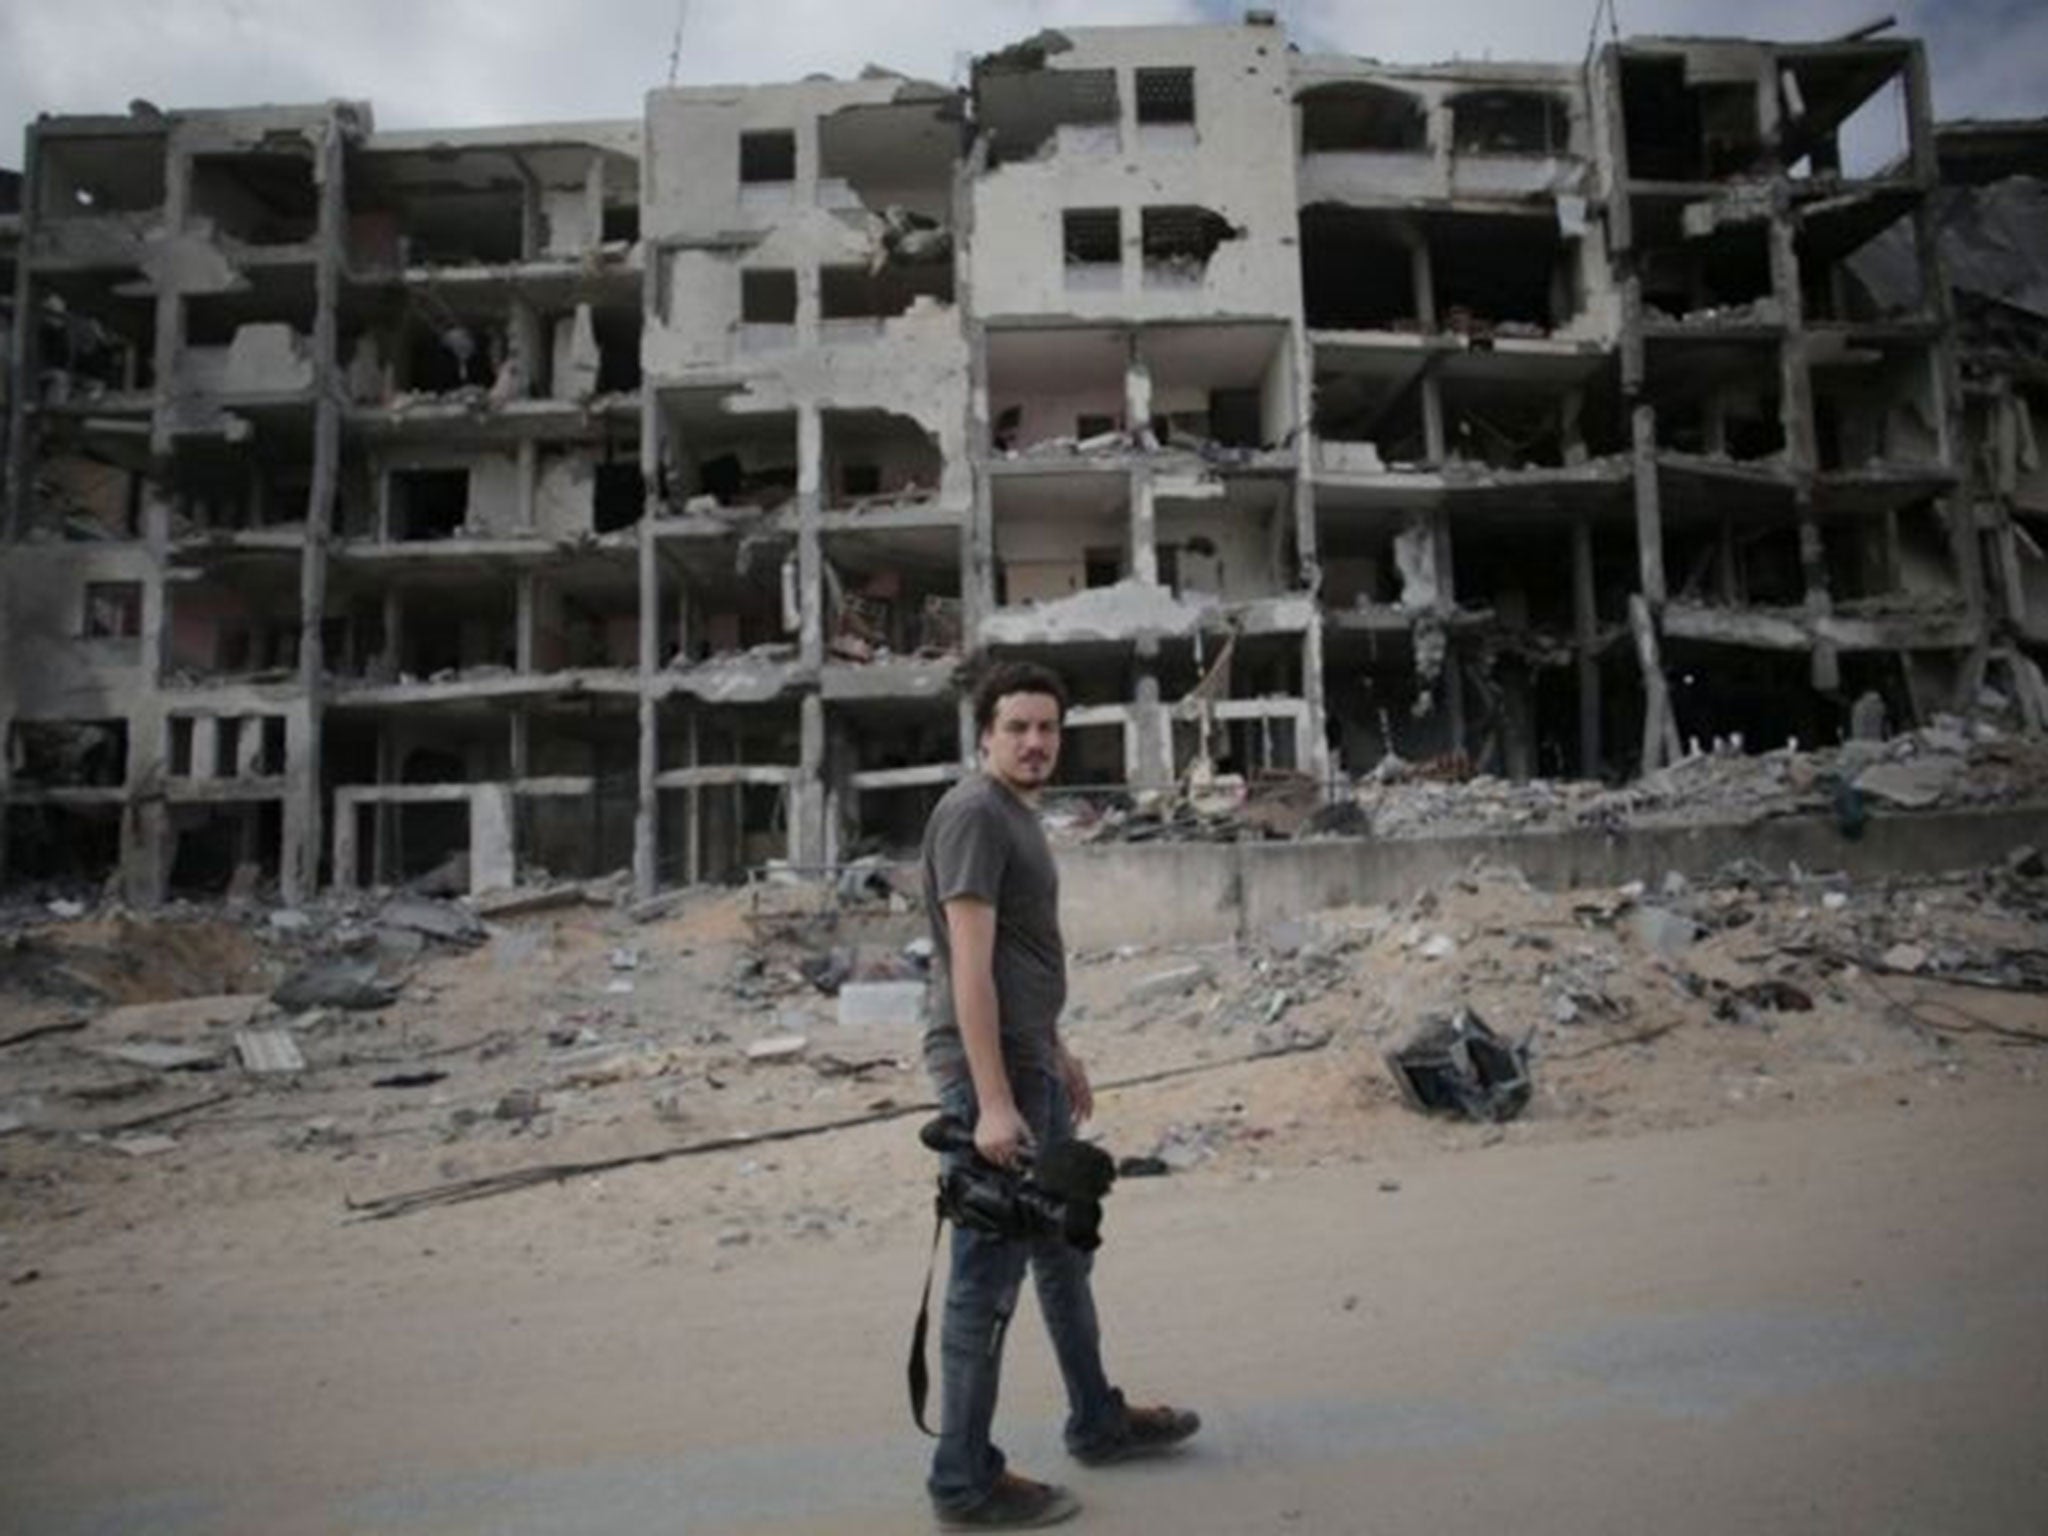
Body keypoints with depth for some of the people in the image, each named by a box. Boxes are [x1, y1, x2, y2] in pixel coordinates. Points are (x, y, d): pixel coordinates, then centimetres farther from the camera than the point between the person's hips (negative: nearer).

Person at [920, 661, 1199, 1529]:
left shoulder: (1020, 814, 15)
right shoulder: (973, 812, -15)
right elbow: (970, 966, -22)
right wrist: (993, 1101, -25)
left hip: (1030, 1064, 10)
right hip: (991, 1070, -10)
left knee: (1063, 1251, 20)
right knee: (990, 1274, -1)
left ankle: (1097, 1421, 37)